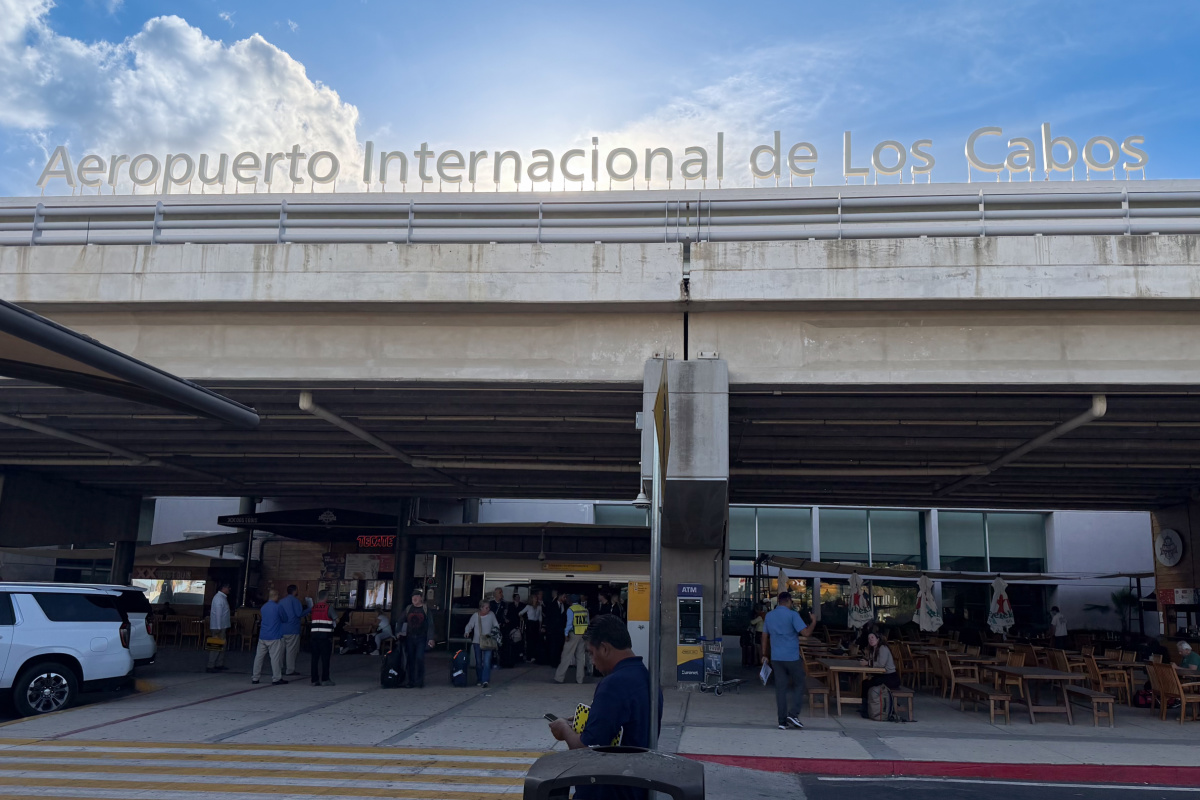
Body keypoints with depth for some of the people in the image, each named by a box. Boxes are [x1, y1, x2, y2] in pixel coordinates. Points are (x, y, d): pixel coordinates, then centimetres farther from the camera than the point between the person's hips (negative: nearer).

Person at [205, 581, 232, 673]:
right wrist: (218, 628, -23)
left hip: (222, 626, 10)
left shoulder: (223, 597, 13)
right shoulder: (219, 598, -17)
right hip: (218, 627, -10)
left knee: (223, 645, 15)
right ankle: (210, 667, -3)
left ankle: (219, 664, 23)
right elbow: (218, 614, -21)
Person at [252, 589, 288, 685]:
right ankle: (276, 679, 1)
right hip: (275, 638, -7)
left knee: (259, 657, 11)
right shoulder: (277, 607, -11)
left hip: (262, 637, 7)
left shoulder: (263, 607, 9)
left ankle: (255, 678, 16)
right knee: (276, 658, -1)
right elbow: (285, 619, -1)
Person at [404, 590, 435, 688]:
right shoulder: (408, 609, 10)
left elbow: (430, 624, 0)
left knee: (420, 658, -12)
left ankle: (420, 682, -2)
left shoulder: (425, 609, 2)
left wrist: (431, 639, -7)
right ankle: (411, 682, 12)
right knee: (410, 660, 4)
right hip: (410, 638, 3)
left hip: (421, 638, -3)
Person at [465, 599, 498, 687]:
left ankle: (485, 680, -17)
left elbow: (496, 626, 10)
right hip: (477, 641, 1)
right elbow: (469, 625, 0)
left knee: (487, 662, -14)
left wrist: (493, 631, -9)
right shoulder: (475, 615, -3)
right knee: (478, 662, 11)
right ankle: (479, 680, 25)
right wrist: (467, 632, -20)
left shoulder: (491, 615, 0)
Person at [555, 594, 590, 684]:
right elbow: (587, 623, 6)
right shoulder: (584, 609, 7)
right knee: (580, 657, 10)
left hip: (573, 634, -4)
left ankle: (559, 678, 2)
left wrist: (566, 634, -5)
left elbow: (569, 623, -12)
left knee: (566, 656, 0)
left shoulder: (570, 610, -7)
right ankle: (579, 679, 12)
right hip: (583, 634, 5)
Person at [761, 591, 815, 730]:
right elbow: (806, 633, -14)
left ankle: (782, 721, 7)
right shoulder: (792, 615, -9)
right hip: (792, 657, -5)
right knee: (800, 684, 11)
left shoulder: (769, 616, 9)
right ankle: (793, 714, -2)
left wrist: (764, 655, 21)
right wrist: (813, 623, 4)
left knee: (780, 688, 7)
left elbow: (765, 636, 14)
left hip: (776, 658, 5)